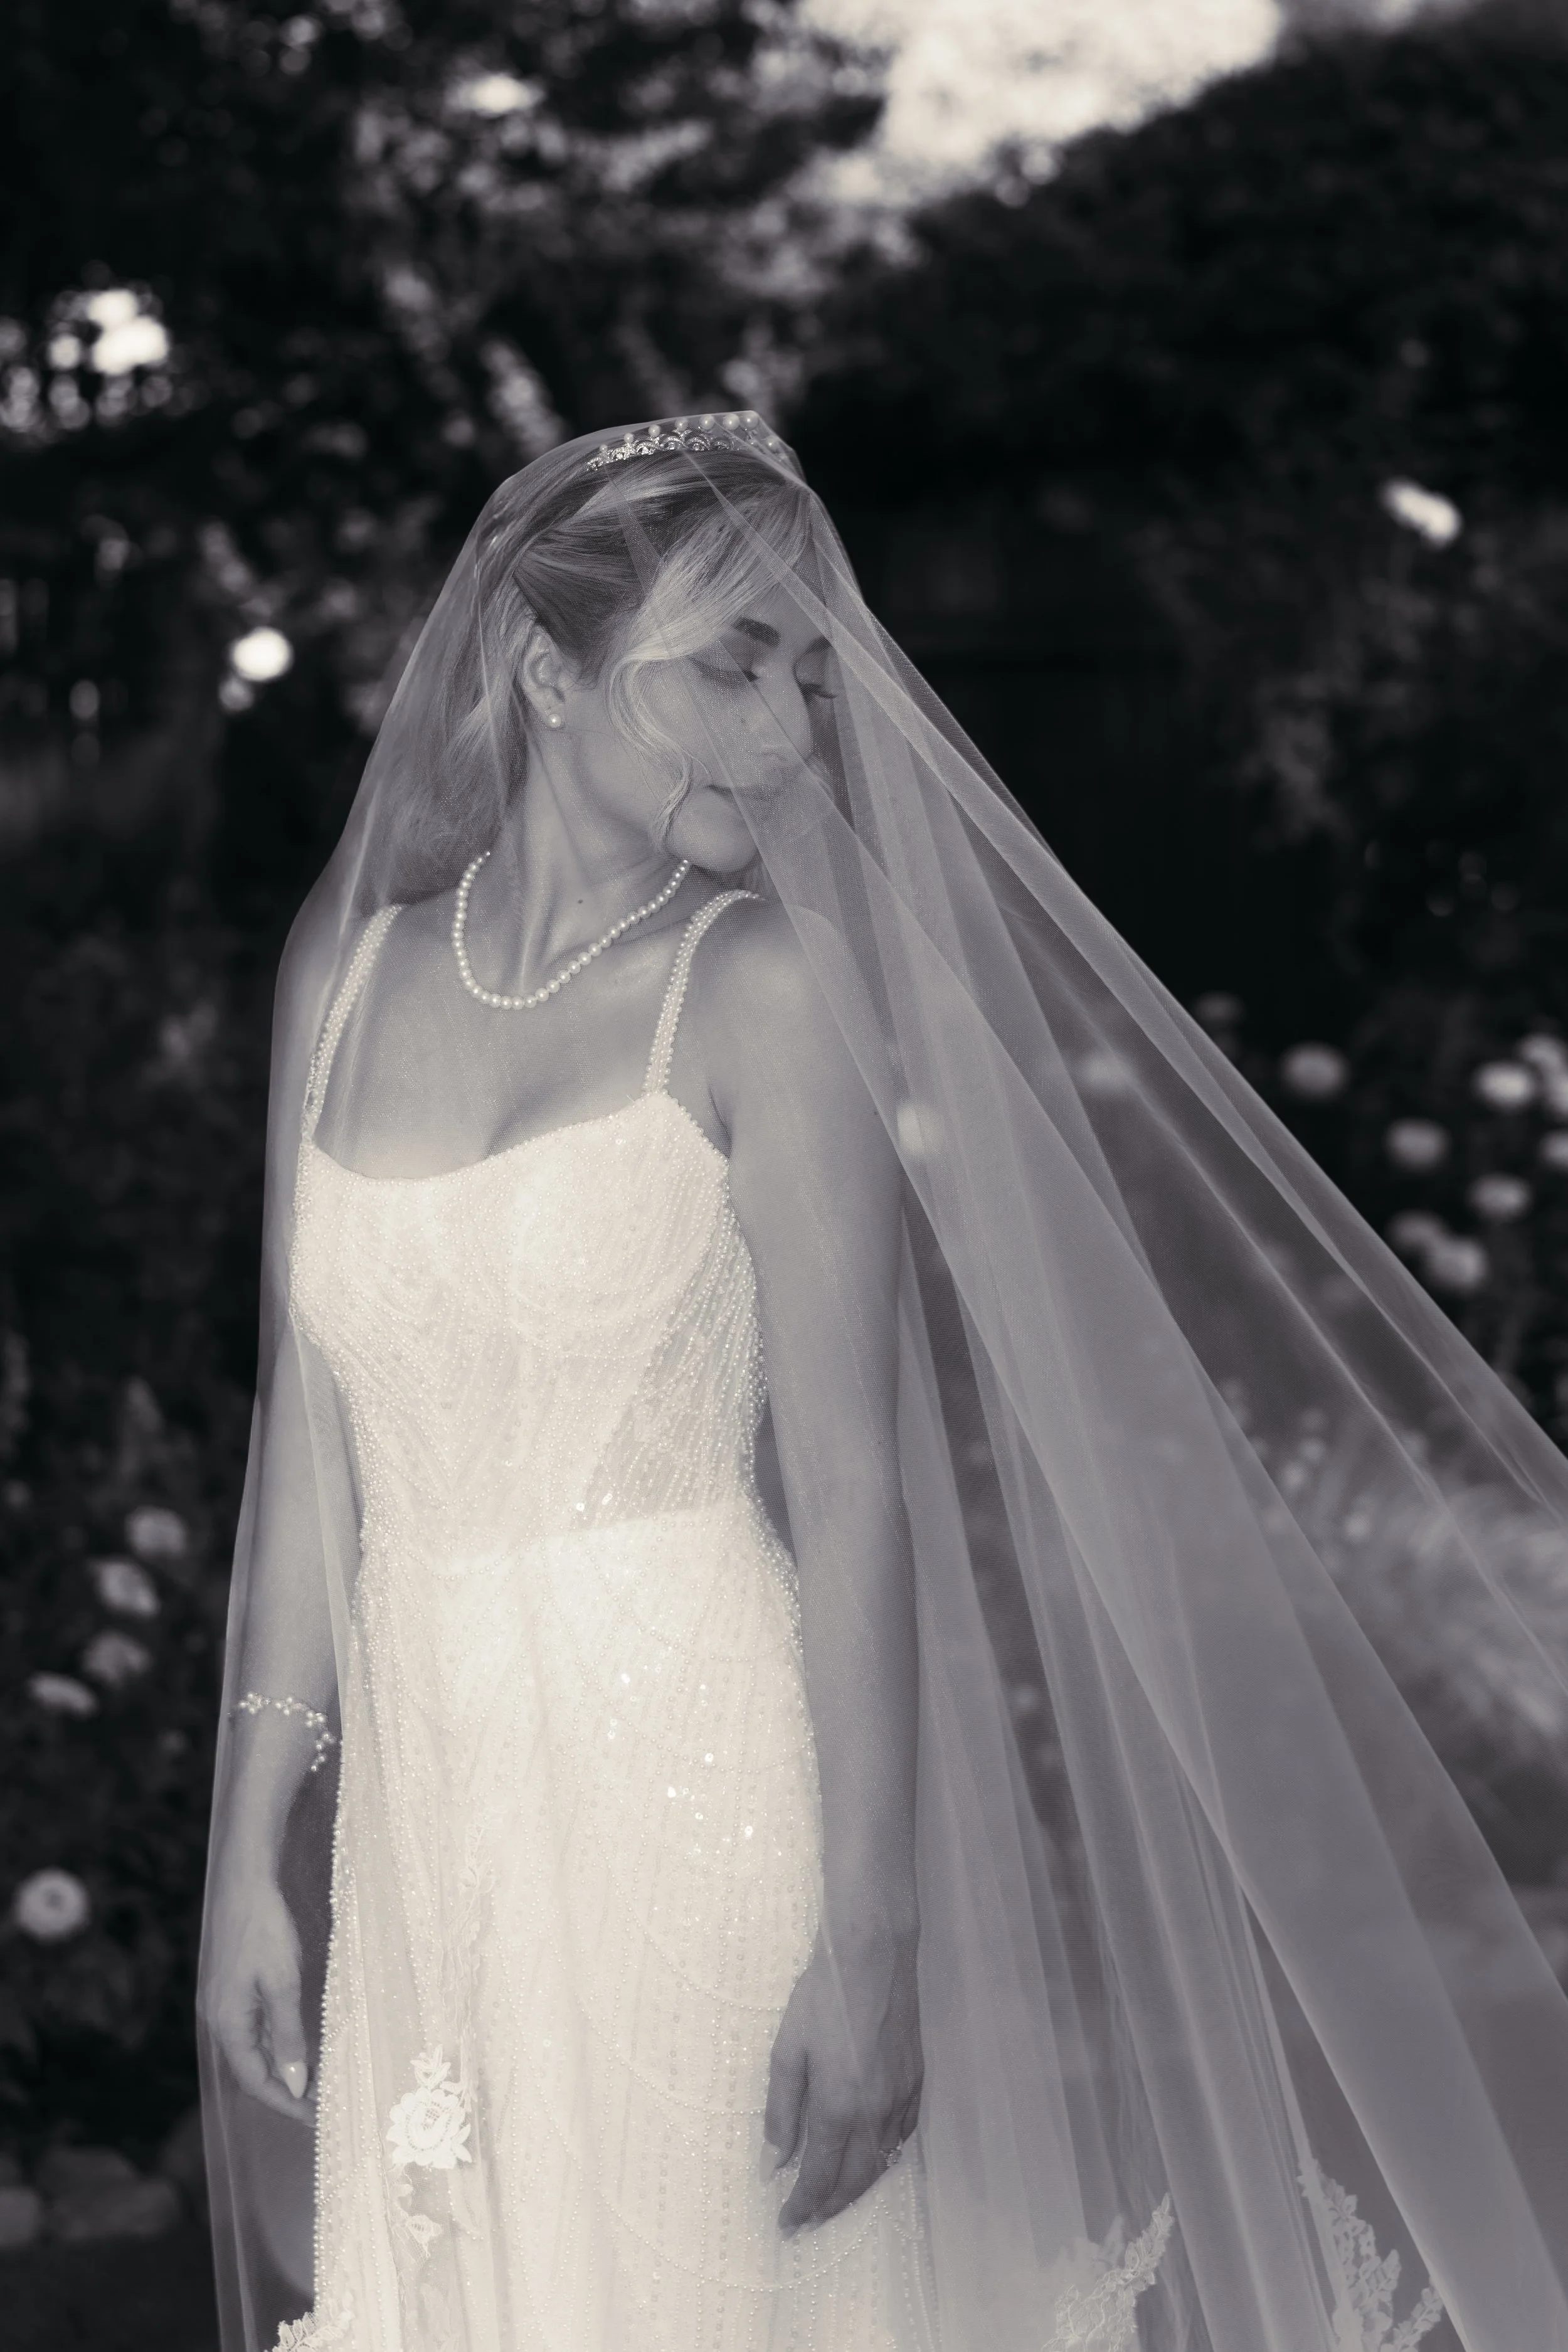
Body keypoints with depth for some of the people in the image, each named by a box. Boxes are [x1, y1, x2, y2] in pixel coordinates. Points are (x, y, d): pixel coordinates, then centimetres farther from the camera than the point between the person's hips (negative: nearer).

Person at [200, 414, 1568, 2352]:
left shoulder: (761, 992, -7)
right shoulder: (347, 965, 6)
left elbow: (850, 1485, -11)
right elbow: (312, 1432, 10)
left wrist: (872, 1942, -15)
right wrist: (253, 1850, 8)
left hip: (697, 1802, -4)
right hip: (420, 1812, 4)